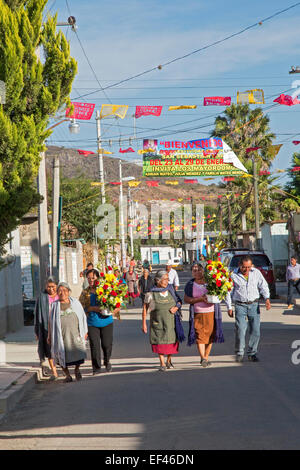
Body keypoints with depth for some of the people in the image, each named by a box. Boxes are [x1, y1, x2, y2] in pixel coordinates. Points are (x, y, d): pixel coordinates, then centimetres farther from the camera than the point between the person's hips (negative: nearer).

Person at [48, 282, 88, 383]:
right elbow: (51, 321, 13)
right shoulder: (55, 305, 10)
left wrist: (85, 332, 10)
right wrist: (49, 336, 12)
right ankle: (67, 375, 15)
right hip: (61, 334, 0)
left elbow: (83, 317, 14)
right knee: (63, 355, -2)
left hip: (75, 333, 0)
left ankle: (77, 369, 13)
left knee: (79, 352, -13)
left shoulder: (75, 303, 12)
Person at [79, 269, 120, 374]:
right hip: (92, 323, 0)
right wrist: (92, 308, -17)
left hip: (106, 322, 0)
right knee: (94, 346, -6)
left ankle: (107, 362, 32)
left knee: (107, 344, 2)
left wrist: (113, 311, -13)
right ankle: (96, 368, 5)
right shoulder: (85, 293, 4)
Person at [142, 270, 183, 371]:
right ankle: (162, 364, 3)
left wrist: (176, 307, -9)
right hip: (158, 323, -3)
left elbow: (179, 301, 13)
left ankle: (169, 361, 28)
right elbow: (145, 308, -2)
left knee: (171, 341, 7)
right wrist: (144, 323, -3)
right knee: (159, 342, -5)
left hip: (171, 321, 3)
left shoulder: (170, 290, 1)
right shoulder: (151, 294, -8)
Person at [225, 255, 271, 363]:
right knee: (240, 330, -13)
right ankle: (239, 353, 2)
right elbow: (228, 292, 4)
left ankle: (252, 354, 13)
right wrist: (229, 307, 2)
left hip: (254, 305, 2)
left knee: (255, 330, -1)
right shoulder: (233, 275, -2)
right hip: (240, 305, -2)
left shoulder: (256, 272, 4)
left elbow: (263, 286, 8)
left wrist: (267, 298, -7)